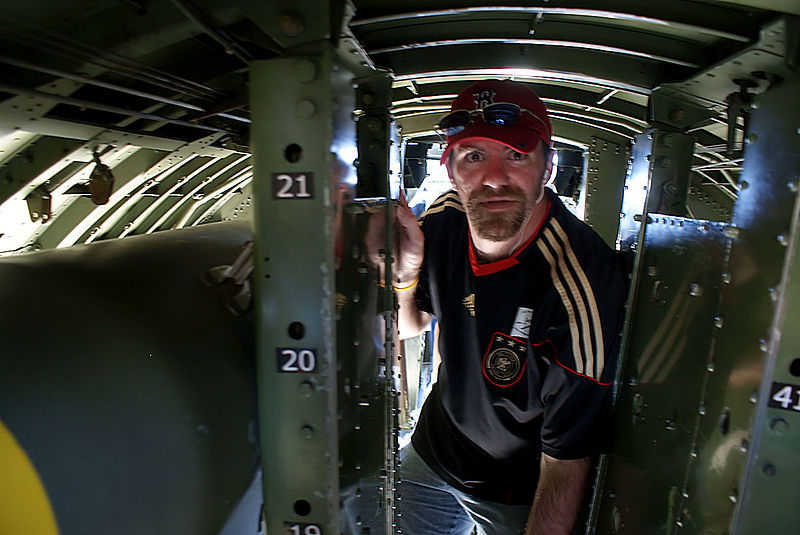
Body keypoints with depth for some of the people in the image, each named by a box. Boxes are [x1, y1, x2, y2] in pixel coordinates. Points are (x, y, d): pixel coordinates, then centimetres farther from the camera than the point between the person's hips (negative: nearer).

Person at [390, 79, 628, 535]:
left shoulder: (584, 288, -32)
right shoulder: (445, 220, -14)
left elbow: (566, 467, -26)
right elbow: (409, 328, -1)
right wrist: (404, 272, -21)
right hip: (430, 452, 6)